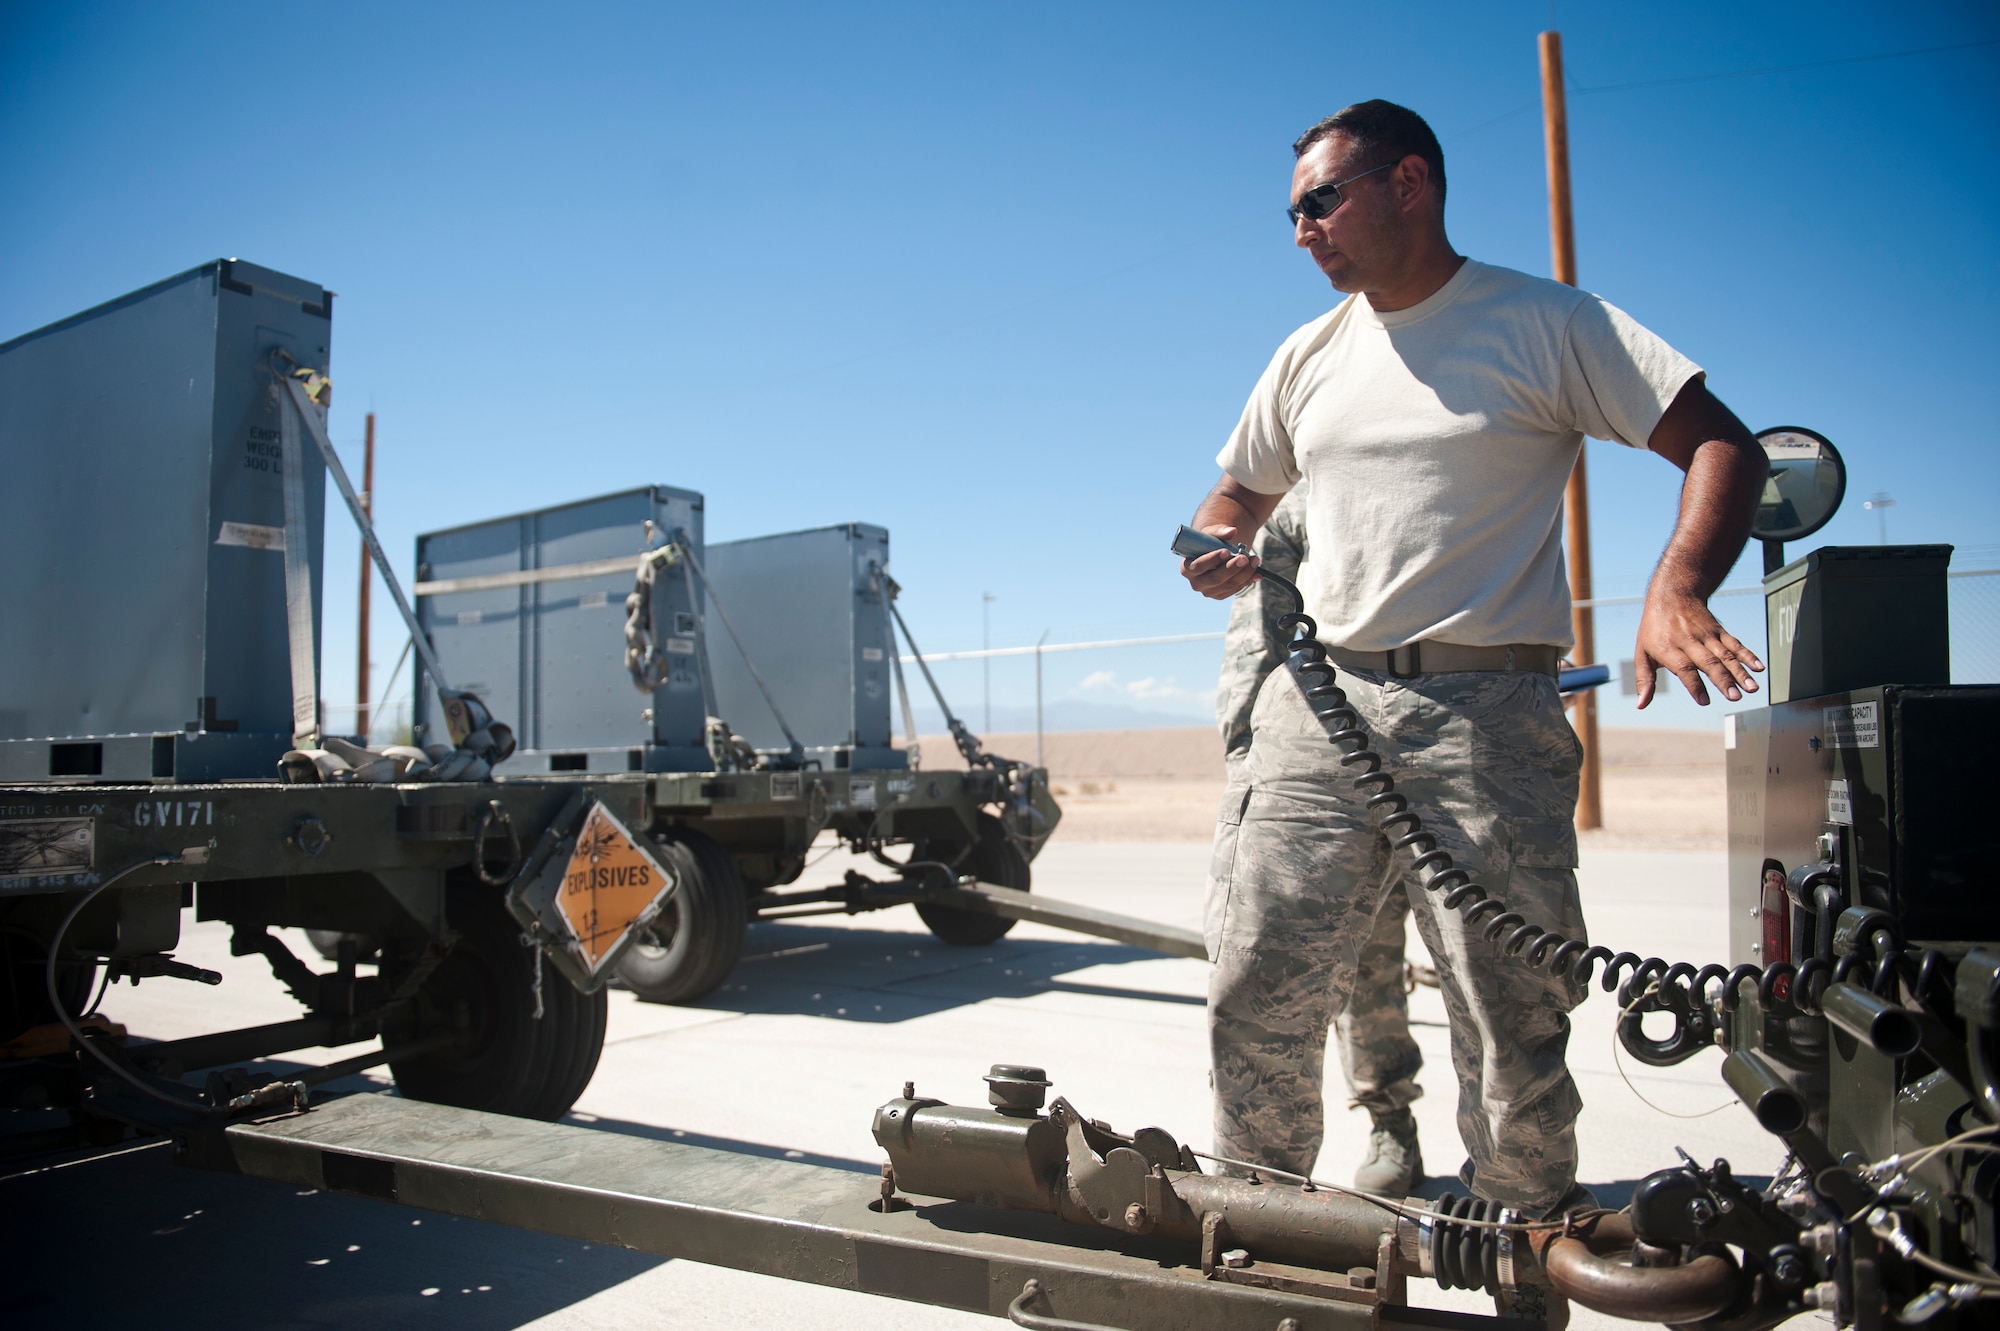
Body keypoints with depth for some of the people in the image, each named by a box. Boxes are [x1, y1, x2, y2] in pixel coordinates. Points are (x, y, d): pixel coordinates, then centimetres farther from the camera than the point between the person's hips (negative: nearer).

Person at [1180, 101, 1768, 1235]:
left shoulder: (1545, 321, 4)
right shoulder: (1309, 356, 19)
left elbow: (1726, 448, -2)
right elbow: (1235, 500, 29)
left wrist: (1678, 590, -22)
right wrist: (1220, 557, 4)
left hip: (1485, 711, -4)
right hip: (1319, 702, 4)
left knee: (1514, 1029, -3)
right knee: (1256, 1002, 1)